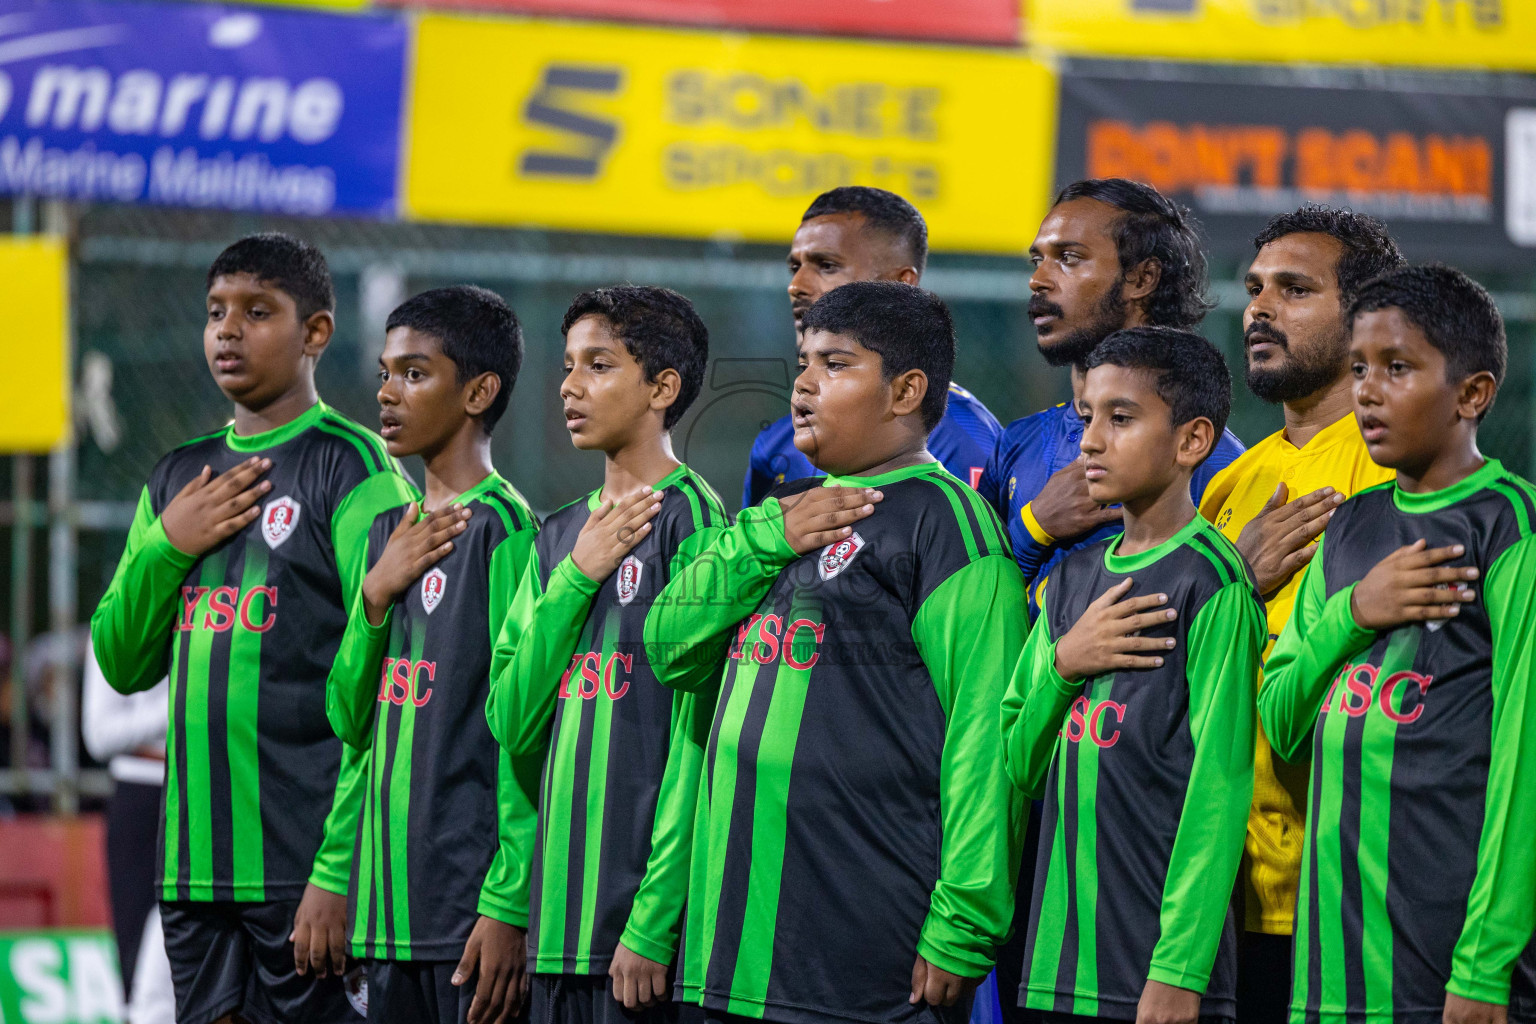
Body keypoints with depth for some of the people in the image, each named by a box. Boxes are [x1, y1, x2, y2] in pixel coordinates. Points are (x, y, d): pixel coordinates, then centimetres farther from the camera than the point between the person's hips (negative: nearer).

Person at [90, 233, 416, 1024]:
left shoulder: (352, 470, -5)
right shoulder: (178, 478, 17)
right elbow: (124, 664, 19)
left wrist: (339, 870, -18)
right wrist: (167, 545, 1)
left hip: (305, 865, -6)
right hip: (195, 862, 6)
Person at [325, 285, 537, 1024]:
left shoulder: (503, 531, -8)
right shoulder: (390, 533, 16)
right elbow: (350, 720, 16)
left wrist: (508, 906, -17)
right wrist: (377, 593, 0)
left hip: (474, 911, -7)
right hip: (388, 907, 8)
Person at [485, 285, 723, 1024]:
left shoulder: (688, 521, -6)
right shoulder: (561, 536, 16)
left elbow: (694, 740, -11)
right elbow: (513, 722, 9)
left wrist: (653, 922, -16)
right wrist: (577, 576, -3)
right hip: (557, 920, 7)